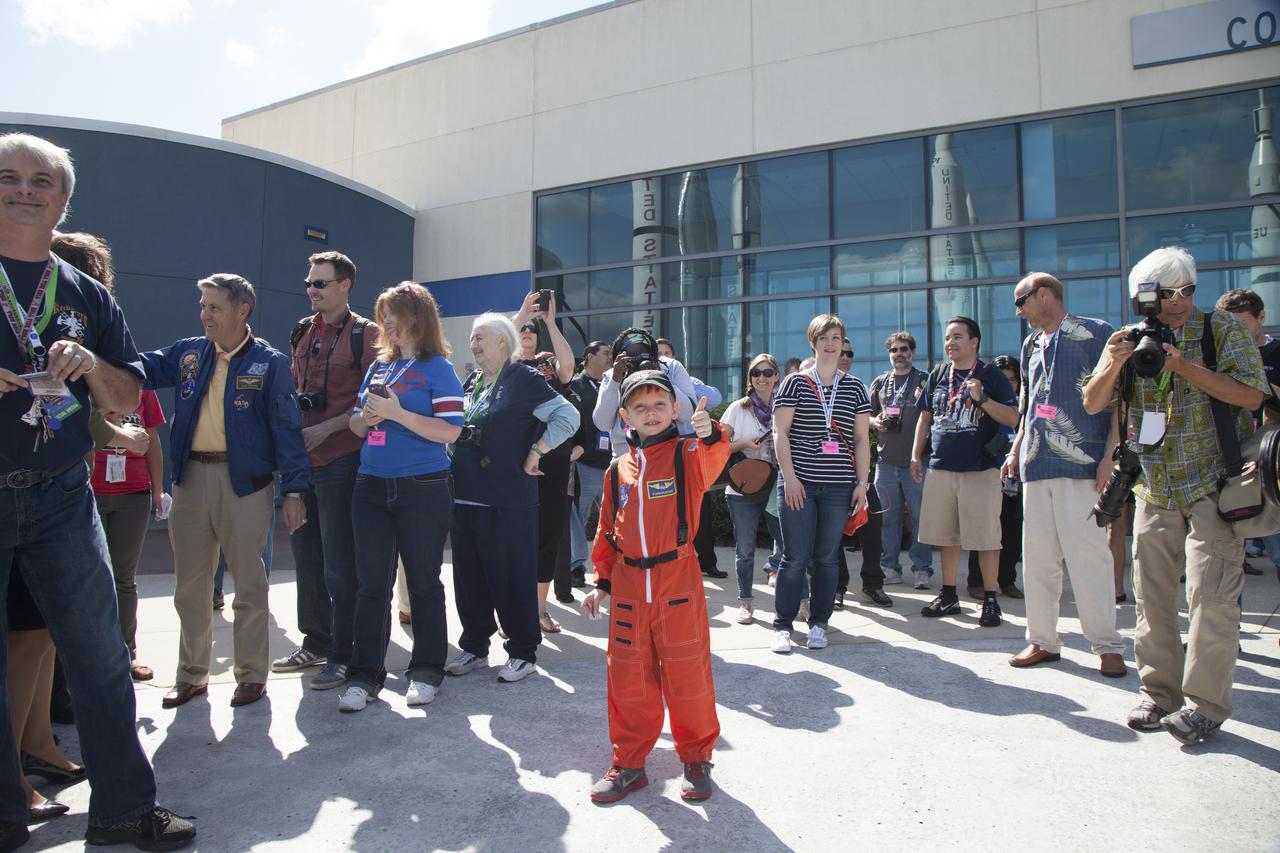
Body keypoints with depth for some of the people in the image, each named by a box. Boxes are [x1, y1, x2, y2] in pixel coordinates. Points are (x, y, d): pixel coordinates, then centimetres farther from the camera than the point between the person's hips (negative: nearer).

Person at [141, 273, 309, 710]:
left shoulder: (269, 363, -4)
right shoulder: (188, 353, 10)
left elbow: (286, 427, -7)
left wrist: (294, 489, -11)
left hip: (245, 480, -5)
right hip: (191, 477, 5)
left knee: (249, 583, 5)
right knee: (190, 586, 13)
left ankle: (251, 676, 18)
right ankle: (191, 675, 27)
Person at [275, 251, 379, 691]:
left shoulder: (365, 334, -6)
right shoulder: (304, 331, 14)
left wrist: (323, 430, -16)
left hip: (339, 461, -7)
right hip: (301, 459, 7)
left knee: (339, 563, -2)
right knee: (306, 557, 15)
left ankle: (342, 654, 10)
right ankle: (315, 642, 29)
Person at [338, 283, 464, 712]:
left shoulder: (437, 369, -4)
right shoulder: (379, 366, 13)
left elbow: (450, 431, -14)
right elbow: (356, 426, 18)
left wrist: (397, 413, -18)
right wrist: (367, 417, -5)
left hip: (423, 488, -5)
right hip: (372, 487, 5)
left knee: (423, 581, 7)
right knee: (371, 583, 7)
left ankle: (426, 670, 20)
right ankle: (364, 675, 16)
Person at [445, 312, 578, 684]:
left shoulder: (524, 379, -6)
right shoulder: (471, 383, 16)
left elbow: (568, 417, -15)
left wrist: (535, 452, -14)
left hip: (508, 500, -7)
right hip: (465, 497, 7)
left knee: (513, 577, 0)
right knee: (469, 575, 13)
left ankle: (523, 653, 13)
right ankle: (474, 647, 27)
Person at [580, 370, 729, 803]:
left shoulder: (687, 454, -2)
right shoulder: (618, 469, 9)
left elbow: (711, 463, -27)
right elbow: (607, 529, 15)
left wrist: (710, 436, -48)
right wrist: (602, 581, 12)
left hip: (678, 579, -4)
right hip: (628, 582, 4)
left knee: (687, 673, 5)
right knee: (628, 676, 11)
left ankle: (697, 759, 25)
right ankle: (629, 762, 27)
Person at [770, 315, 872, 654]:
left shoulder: (854, 387, 11)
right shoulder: (795, 382, 3)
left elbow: (862, 438, 11)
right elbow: (780, 431, -2)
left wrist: (862, 483, 3)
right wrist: (789, 477, -10)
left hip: (839, 486, 3)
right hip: (799, 484, -2)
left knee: (826, 558, 7)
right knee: (795, 557, -3)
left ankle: (818, 623, 20)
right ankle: (782, 625, 8)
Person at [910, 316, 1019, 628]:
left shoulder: (990, 376, 0)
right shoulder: (938, 375, 13)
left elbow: (1013, 418, -5)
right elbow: (926, 416, 20)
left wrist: (982, 398, -18)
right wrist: (916, 455, 14)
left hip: (981, 468, -4)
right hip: (941, 467, 5)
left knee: (985, 537, -2)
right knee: (946, 536, 11)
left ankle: (990, 600, 9)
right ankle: (948, 596, 21)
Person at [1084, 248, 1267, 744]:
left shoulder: (1224, 331, -2)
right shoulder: (1134, 339, 8)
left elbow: (1252, 395, -13)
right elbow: (1093, 405, 4)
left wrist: (1183, 365, -20)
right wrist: (1113, 365, -14)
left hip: (1212, 486, -4)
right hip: (1154, 490, 4)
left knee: (1210, 594, -7)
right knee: (1151, 595, 7)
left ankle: (1204, 704, 3)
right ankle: (1159, 693, 18)